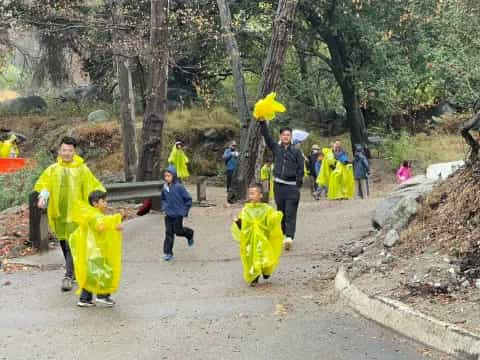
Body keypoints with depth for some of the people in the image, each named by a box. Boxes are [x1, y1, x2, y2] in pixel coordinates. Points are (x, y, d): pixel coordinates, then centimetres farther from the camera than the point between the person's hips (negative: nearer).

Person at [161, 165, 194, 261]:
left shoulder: (179, 187, -16)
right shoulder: (165, 187, 1)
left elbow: (188, 199, -8)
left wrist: (185, 211, -6)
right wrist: (164, 207, 6)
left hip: (178, 214, -4)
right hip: (168, 214, 4)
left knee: (178, 231, 0)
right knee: (169, 233, 2)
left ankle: (189, 233, 33)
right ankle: (168, 253, 8)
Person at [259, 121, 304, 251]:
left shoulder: (296, 151, 2)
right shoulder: (276, 148, 9)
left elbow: (301, 168, 2)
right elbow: (266, 136, 1)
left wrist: (298, 184, -4)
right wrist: (262, 122, -9)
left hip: (292, 185, -3)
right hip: (278, 185, 3)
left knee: (290, 213, -10)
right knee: (281, 211, 10)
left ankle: (289, 237, -21)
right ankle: (283, 233, 21)